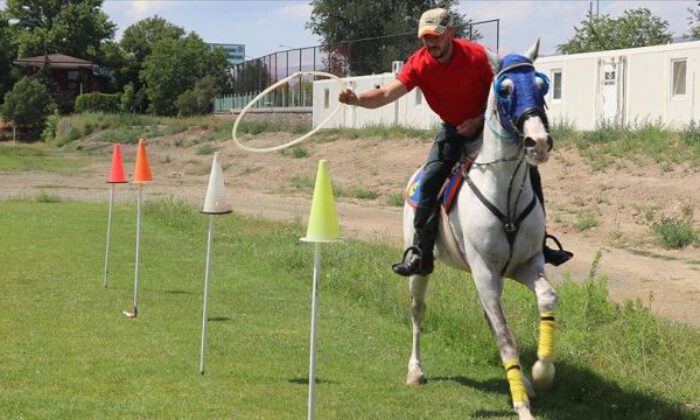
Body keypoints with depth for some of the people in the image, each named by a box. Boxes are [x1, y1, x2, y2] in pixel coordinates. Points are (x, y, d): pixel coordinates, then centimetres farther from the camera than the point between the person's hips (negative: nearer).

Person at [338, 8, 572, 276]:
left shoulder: (476, 55, -22)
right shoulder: (419, 64, -20)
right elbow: (387, 94, -31)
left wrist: (479, 121, -21)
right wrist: (357, 99, -49)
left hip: (486, 122, 0)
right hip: (453, 129, 0)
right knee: (429, 181, -19)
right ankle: (420, 255, -11)